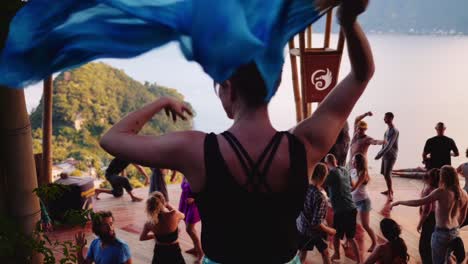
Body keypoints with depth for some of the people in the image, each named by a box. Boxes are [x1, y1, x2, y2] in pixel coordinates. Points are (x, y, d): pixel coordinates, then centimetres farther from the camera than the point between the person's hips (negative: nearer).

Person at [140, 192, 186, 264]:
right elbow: (182, 216, 4)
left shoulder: (149, 223, -13)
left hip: (159, 253, 2)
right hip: (174, 252, -2)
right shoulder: (174, 214, -23)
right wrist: (168, 205, 11)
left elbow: (142, 238, 7)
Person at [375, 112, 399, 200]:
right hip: (385, 154, 9)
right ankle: (390, 190, 26)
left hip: (391, 155, -9)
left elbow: (389, 145, -24)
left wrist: (380, 154, -25)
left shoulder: (394, 131, -18)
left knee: (387, 174, -11)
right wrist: (380, 153, 12)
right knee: (384, 173, 12)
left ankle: (390, 193, -3)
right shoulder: (388, 129, 10)